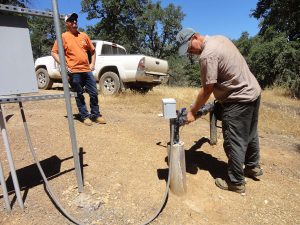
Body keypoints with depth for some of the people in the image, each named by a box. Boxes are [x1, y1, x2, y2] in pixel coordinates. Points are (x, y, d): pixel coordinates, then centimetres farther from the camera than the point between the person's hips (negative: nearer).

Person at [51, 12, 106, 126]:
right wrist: (64, 66, -8)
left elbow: (92, 50, 21)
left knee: (94, 93, 3)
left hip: (87, 70, 4)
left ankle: (96, 114, 16)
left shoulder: (83, 35, 14)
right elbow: (54, 52, 0)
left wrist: (92, 64, 9)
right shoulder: (63, 37, 2)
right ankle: (85, 116, 13)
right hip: (74, 71, -4)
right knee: (79, 95, 3)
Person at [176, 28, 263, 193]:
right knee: (250, 135, 23)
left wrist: (192, 112, -9)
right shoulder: (220, 38, 7)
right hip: (253, 91, 10)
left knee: (234, 142, 2)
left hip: (239, 100, -10)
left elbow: (207, 90, -19)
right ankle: (253, 167, 43)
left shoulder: (207, 55, -22)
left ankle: (236, 182, 17)